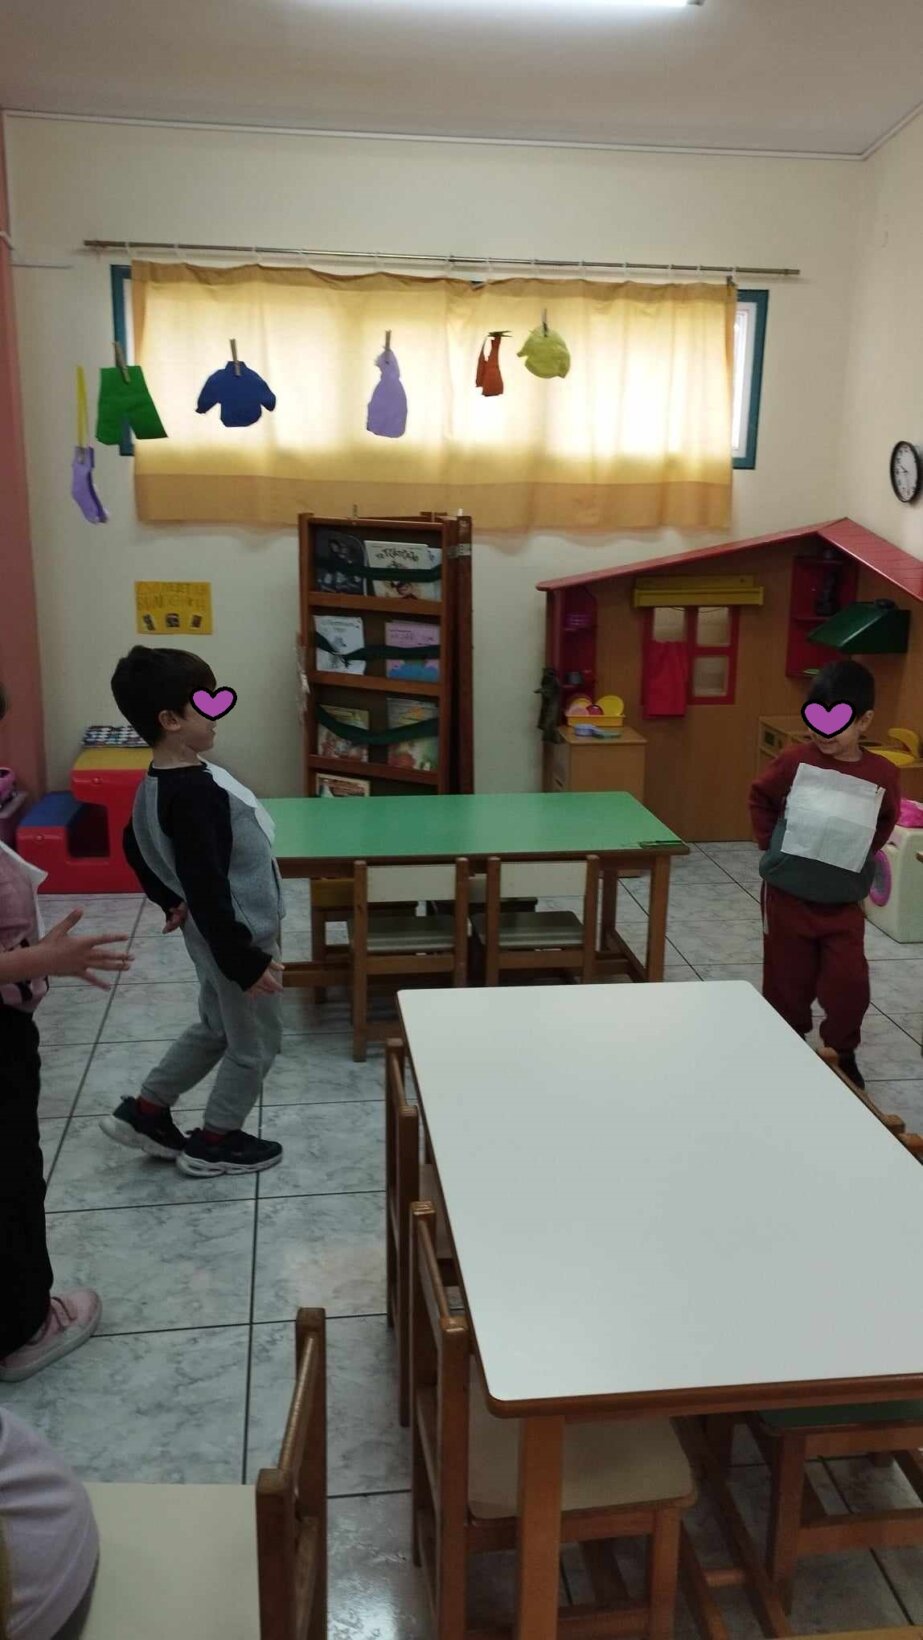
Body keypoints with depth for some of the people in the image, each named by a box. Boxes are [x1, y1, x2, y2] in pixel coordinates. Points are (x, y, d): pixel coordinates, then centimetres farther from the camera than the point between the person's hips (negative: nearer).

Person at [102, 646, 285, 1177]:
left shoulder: (158, 783, 0)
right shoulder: (195, 792, -30)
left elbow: (135, 845, 15)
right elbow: (207, 886, -30)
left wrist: (169, 902, 23)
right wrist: (245, 960, -24)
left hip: (216, 932, 9)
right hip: (238, 935, -9)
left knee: (216, 1029, 27)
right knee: (256, 1043, 11)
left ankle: (143, 1112, 35)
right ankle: (215, 1144, 28)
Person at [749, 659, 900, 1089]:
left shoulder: (882, 775, -7)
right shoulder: (794, 761, -9)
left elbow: (885, 824, 13)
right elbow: (760, 798, 8)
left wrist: (857, 854, 3)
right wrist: (771, 844, 1)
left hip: (843, 902, 1)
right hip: (788, 895, 0)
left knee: (849, 985, 0)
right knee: (787, 981, 11)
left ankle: (842, 1053, 24)